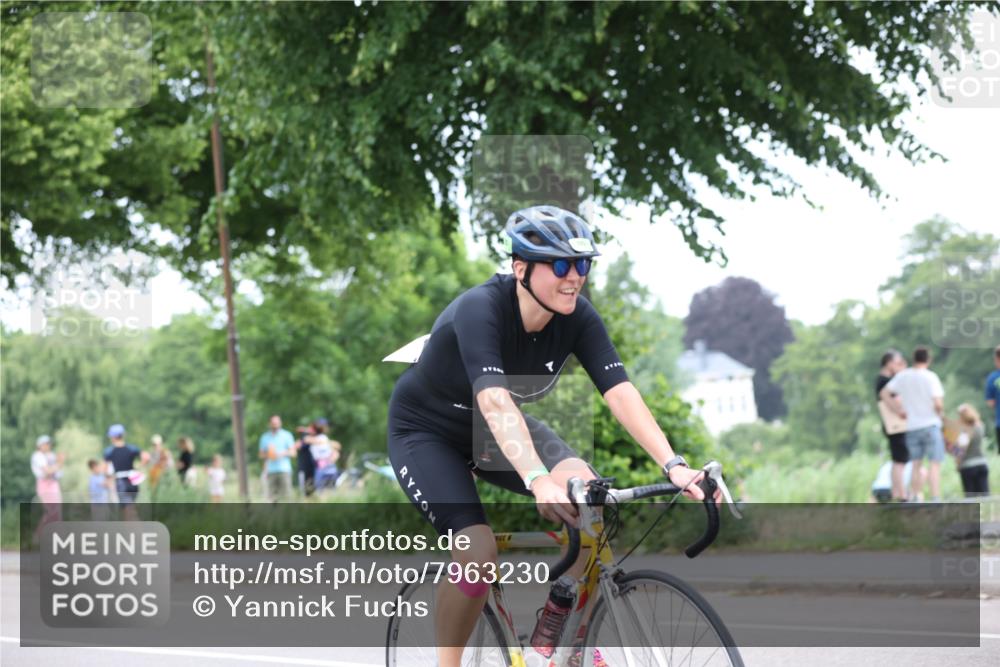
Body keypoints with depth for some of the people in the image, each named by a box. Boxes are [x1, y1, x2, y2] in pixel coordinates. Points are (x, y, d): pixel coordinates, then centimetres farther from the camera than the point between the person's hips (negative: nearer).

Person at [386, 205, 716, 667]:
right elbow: (495, 403, -48)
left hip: (492, 434, 5)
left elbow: (620, 392, -27)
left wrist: (673, 465, -41)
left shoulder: (576, 318, -18)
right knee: (479, 553, -26)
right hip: (427, 433, -5)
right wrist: (539, 481, -63)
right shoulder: (479, 310, -34)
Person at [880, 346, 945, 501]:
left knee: (916, 465, 13)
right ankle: (935, 500, -13)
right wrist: (940, 412, 3)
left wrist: (899, 410, 9)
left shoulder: (902, 376, 4)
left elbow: (884, 393, 4)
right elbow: (938, 403, -18)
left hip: (911, 426, 5)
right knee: (935, 464, -5)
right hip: (930, 425, -5)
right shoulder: (930, 377, -10)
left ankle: (916, 500, 14)